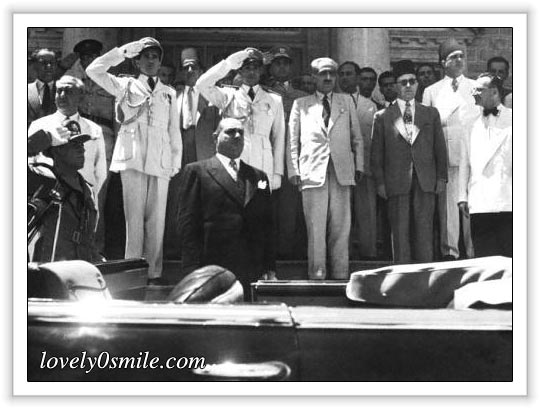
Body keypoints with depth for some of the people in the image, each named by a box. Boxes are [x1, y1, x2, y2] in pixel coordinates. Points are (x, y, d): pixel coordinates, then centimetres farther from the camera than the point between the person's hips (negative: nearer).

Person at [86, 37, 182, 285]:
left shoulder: (169, 93, 19)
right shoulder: (125, 86, 14)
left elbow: (174, 130, 18)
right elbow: (93, 70, 3)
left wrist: (176, 160, 10)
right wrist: (123, 51, 5)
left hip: (160, 162, 2)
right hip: (132, 159, -2)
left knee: (157, 219, -1)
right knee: (134, 217, -5)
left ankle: (153, 273, 4)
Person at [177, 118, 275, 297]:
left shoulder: (258, 176, 18)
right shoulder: (196, 171, 6)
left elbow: (267, 226, 16)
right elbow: (187, 223, -1)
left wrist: (270, 267, 6)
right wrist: (193, 268, -10)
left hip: (251, 273, 4)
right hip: (212, 268, -3)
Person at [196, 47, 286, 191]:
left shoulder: (274, 100, 12)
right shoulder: (229, 95, 10)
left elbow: (278, 138, 11)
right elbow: (202, 85, -5)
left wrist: (277, 173, 5)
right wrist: (228, 63, -9)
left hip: (263, 166, 1)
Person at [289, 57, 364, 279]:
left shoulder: (346, 102, 17)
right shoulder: (301, 104, 13)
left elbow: (357, 137, 16)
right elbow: (293, 140, 10)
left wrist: (359, 166, 8)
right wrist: (294, 170, 1)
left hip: (342, 172, 1)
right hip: (313, 173, -1)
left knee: (341, 227, 0)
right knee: (315, 228, -4)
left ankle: (340, 275, 5)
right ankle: (317, 275, 3)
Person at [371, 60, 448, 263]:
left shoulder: (431, 114, 14)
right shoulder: (383, 117, 7)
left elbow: (440, 148, 13)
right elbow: (376, 153, 6)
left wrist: (441, 177, 6)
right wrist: (380, 182, -1)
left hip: (426, 182, 1)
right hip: (397, 182, -1)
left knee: (424, 231, 0)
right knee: (400, 232, 0)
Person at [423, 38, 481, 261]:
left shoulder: (475, 88, 16)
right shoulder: (431, 91, 13)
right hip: (445, 155, -1)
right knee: (448, 201, -4)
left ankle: (473, 250, 4)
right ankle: (449, 250, 3)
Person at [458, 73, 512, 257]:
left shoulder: (512, 119, 6)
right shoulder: (472, 124, 16)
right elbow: (465, 162, 15)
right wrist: (463, 196, 9)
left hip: (507, 202, -3)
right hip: (479, 204, 3)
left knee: (508, 254, -2)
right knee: (484, 258, 1)